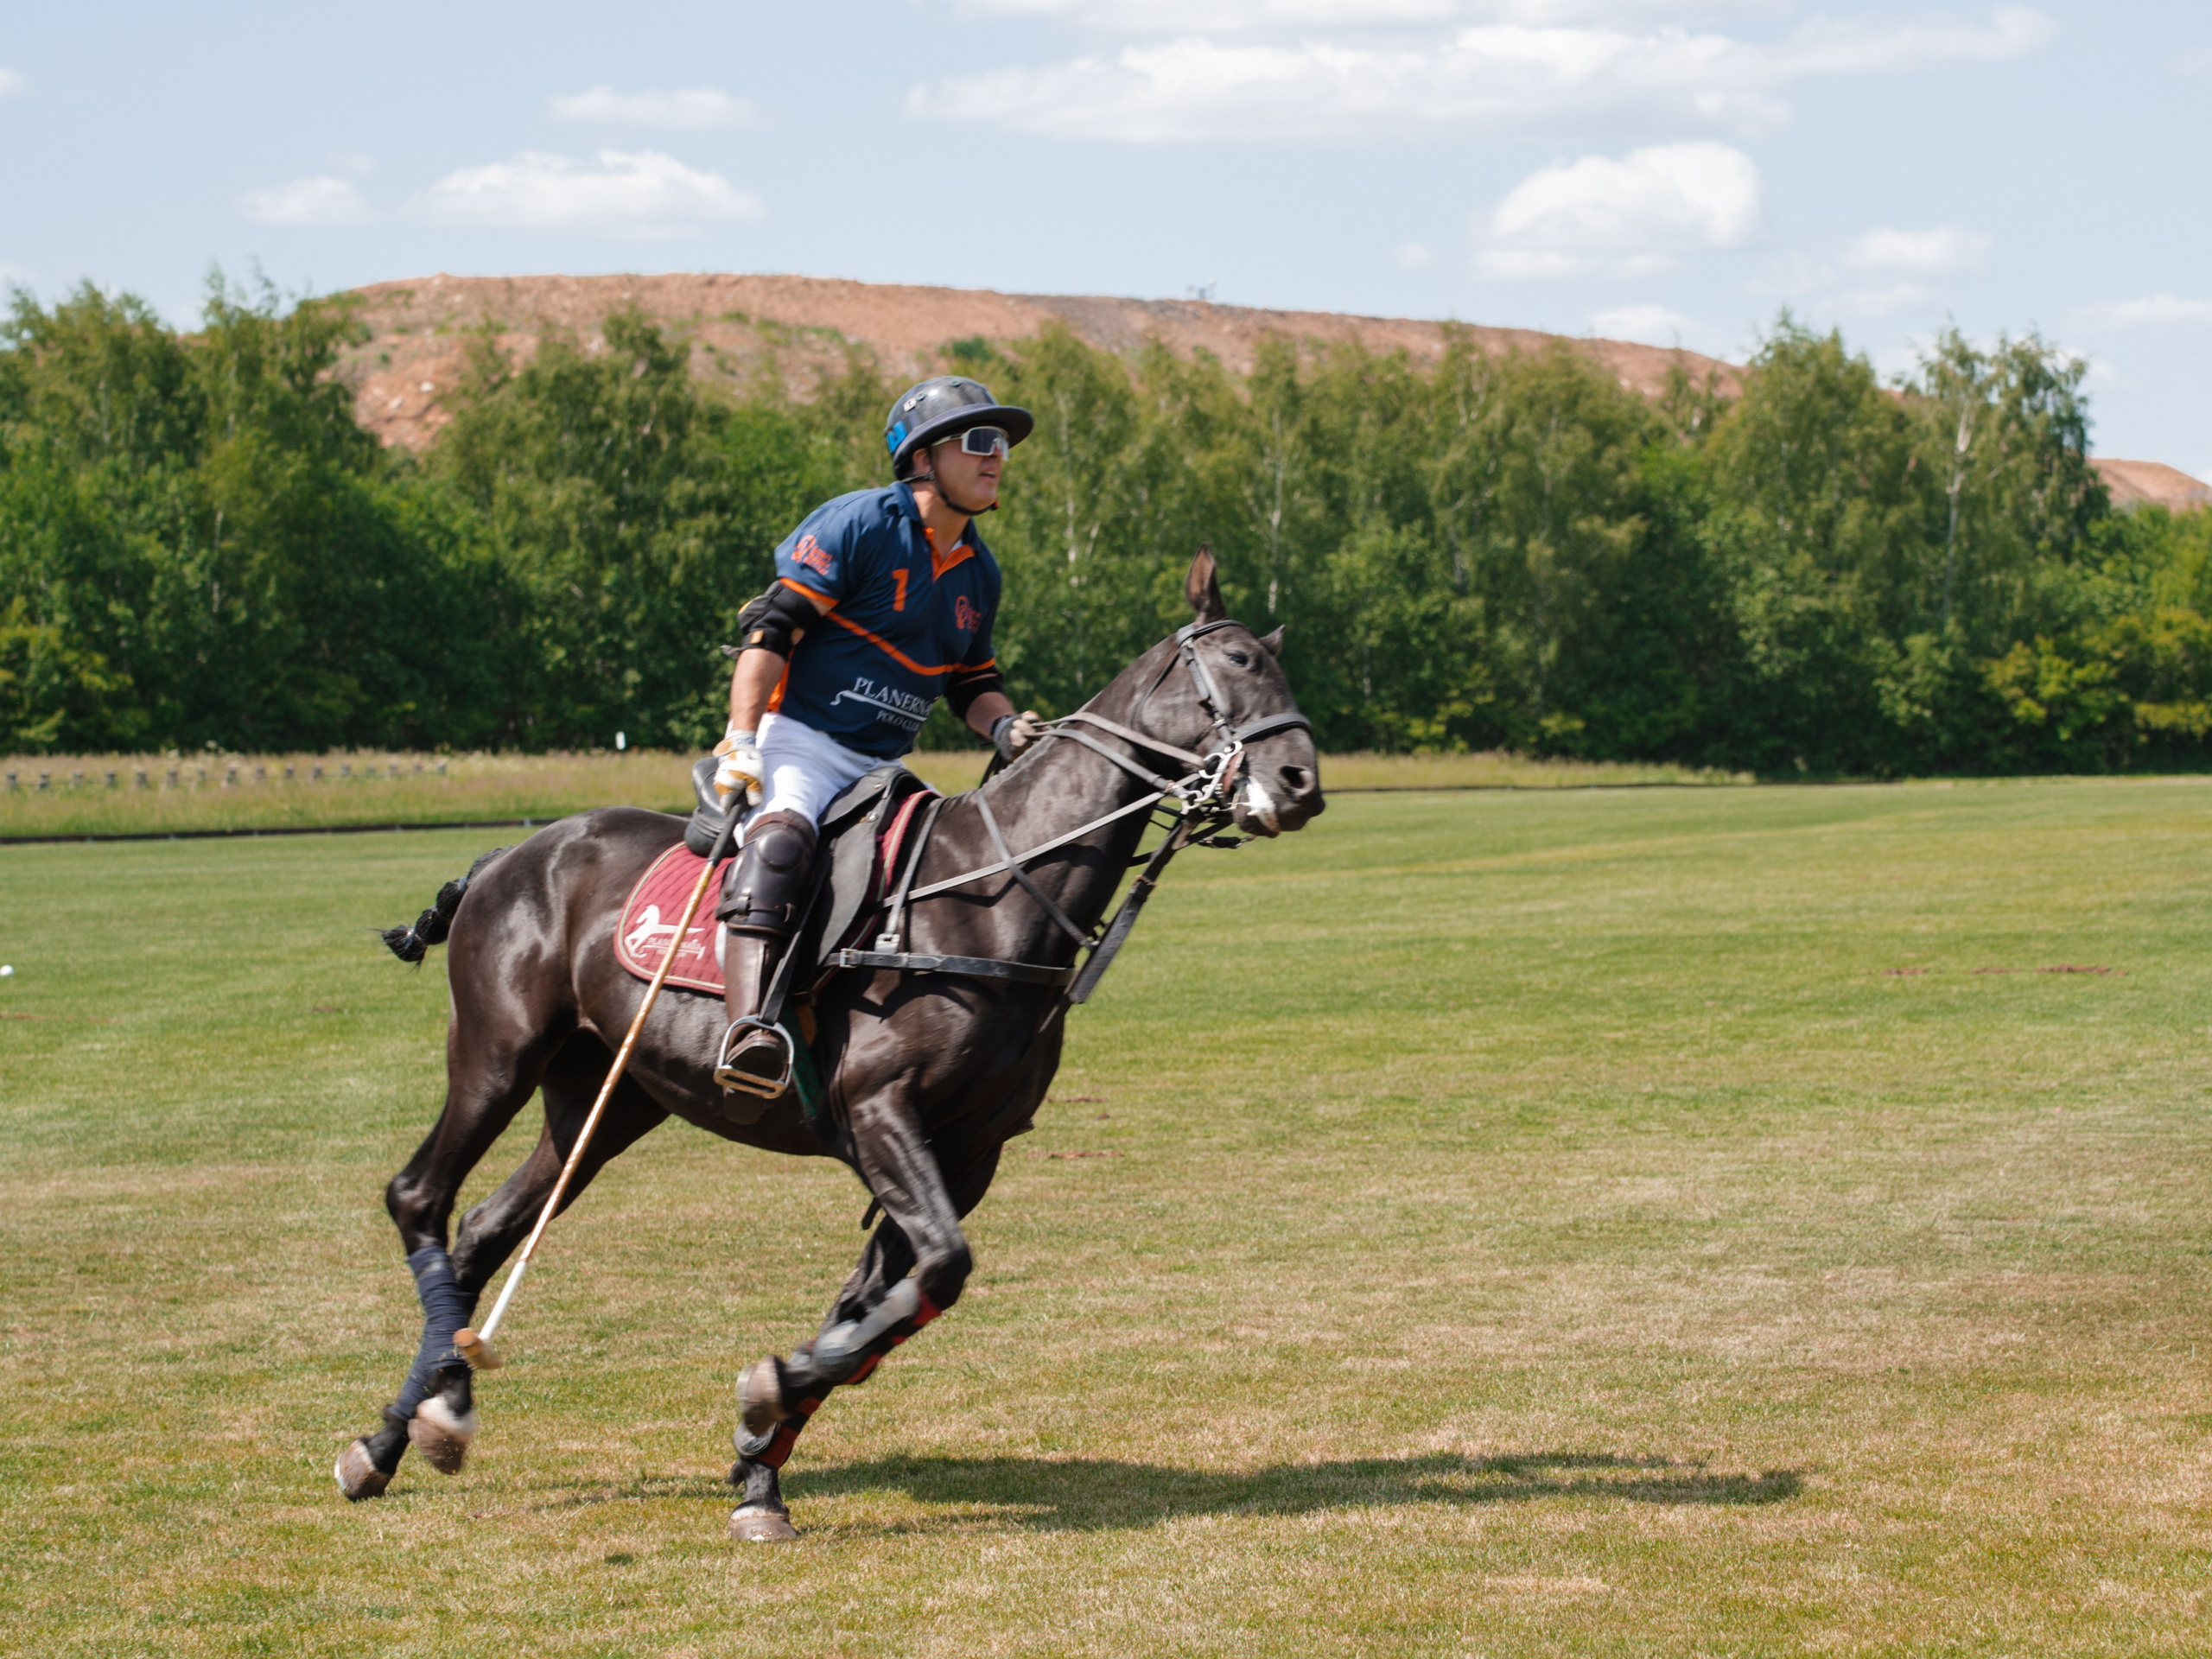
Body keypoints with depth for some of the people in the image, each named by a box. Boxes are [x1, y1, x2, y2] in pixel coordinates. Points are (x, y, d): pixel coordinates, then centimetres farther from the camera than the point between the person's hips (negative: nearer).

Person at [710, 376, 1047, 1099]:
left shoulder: (979, 571, 15)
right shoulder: (860, 525, -8)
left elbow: (973, 681, 24)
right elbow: (772, 628, -13)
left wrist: (1001, 724, 0)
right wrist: (739, 739, -22)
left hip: (883, 767, 8)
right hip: (798, 745, -8)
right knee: (781, 838, -35)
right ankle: (750, 1029, -52)